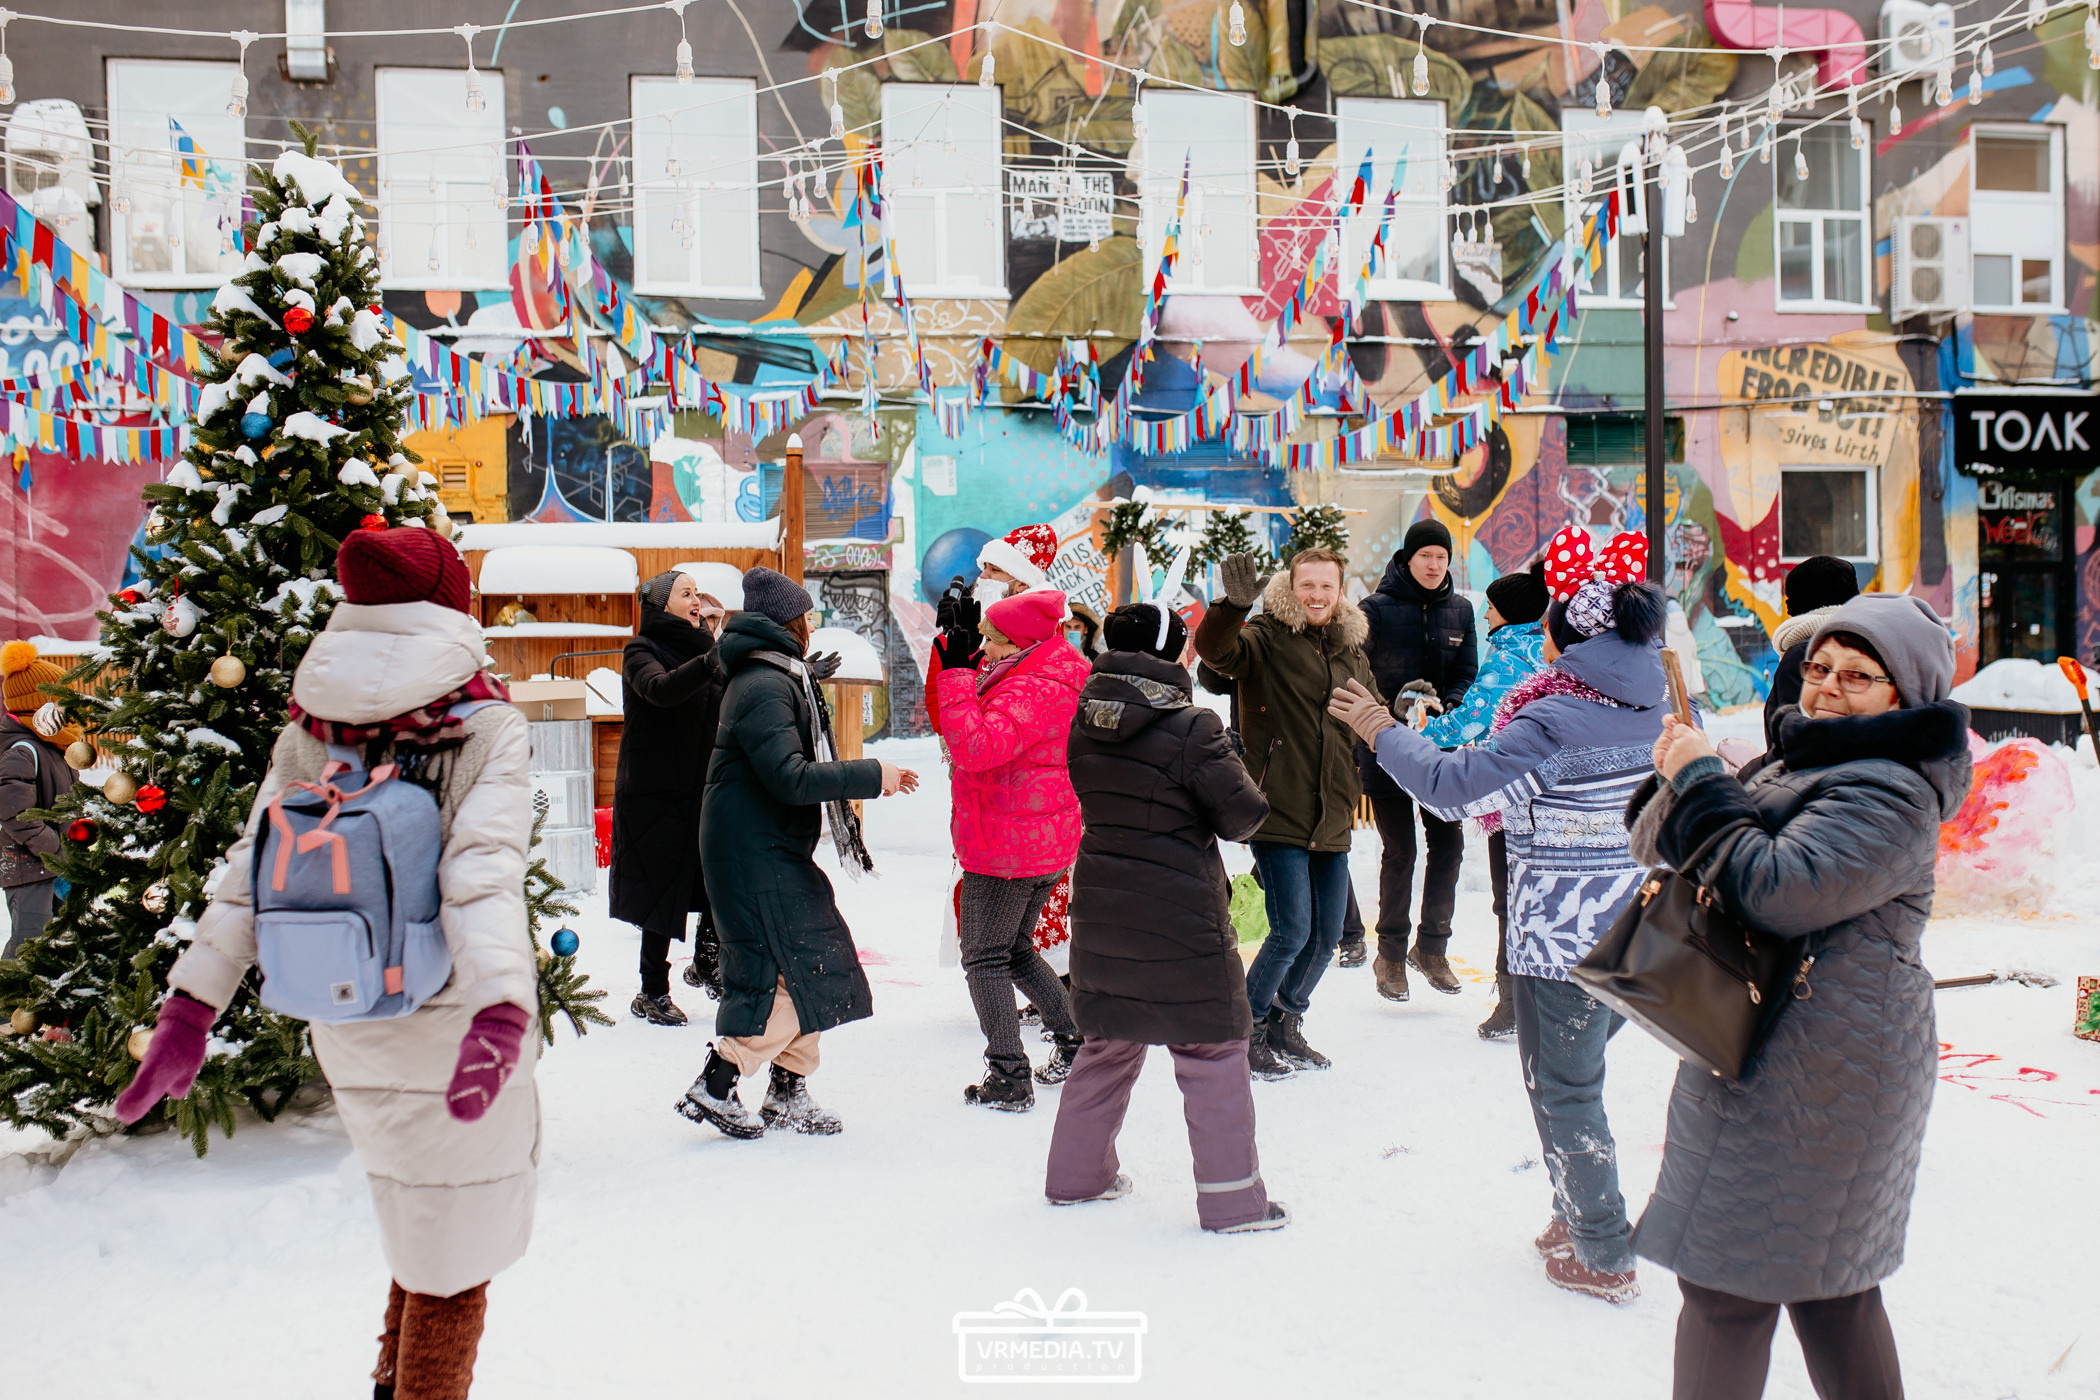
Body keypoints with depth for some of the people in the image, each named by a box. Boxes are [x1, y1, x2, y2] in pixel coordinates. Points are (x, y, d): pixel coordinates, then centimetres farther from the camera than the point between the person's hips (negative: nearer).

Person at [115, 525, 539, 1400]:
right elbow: (484, 873, -25)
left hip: (348, 1040, 5)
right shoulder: (487, 728, -11)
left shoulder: (308, 733, 1)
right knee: (454, 1260, 10)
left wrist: (190, 1005, -5)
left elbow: (249, 870, -5)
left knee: (421, 1222, 27)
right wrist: (503, 1010, -34)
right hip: (451, 1025, -5)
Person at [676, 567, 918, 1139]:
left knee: (815, 965, 11)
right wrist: (870, 776, -20)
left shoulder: (780, 680, 18)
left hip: (779, 853, 11)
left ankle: (789, 1094, 20)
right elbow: (791, 779, -25)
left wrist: (869, 779, 12)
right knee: (791, 975, -10)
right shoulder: (763, 689, -17)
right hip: (755, 860, -11)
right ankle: (713, 1088, -1)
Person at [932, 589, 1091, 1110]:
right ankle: (1076, 1042, 26)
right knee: (1016, 950, 24)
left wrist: (956, 673, -28)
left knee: (984, 959, 1)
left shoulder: (1033, 691, -23)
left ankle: (1009, 1078, 4)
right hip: (1048, 847, 10)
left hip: (1005, 849, -10)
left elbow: (976, 747, -35)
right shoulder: (1058, 673, 10)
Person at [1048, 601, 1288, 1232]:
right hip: (1181, 915, -6)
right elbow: (1242, 816, -11)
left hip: (1099, 908, 6)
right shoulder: (1192, 729, -17)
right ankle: (1232, 1198, 10)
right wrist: (1233, 767, 6)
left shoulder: (1084, 727, 0)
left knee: (1108, 1040, 21)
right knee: (1214, 1045, 6)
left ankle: (1076, 1173, 30)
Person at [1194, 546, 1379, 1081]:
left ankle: (1284, 1023, 32)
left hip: (1332, 823, 7)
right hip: (1278, 815, -7)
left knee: (1327, 935, 12)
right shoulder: (1267, 640, -5)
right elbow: (1214, 648, -25)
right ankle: (1244, 1032, 11)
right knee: (1292, 931, -9)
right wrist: (1234, 606, -44)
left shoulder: (1352, 653, 14)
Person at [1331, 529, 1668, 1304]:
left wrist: (1383, 731, -8)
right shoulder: (1654, 710, 1)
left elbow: (1451, 786, -22)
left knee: (1563, 1095, 7)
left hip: (1563, 945, -7)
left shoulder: (1551, 724, -22)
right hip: (1634, 939, 7)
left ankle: (1603, 1257, 16)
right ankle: (1577, 1217, 34)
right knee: (1575, 1080, 23)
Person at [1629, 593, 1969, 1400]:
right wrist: (1679, 785, -10)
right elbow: (1659, 845, 12)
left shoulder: (1887, 790, -16)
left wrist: (1701, 783, -19)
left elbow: (1780, 893, -29)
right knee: (1832, 1281, 19)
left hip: (1808, 1072, -10)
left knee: (1727, 1280, -2)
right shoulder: (1800, 761, 15)